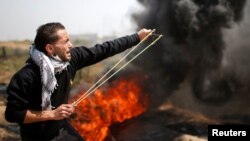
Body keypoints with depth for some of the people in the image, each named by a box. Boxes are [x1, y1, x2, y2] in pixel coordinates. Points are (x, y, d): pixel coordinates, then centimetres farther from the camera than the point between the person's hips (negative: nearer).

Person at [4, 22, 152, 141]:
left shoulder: (71, 58, -14)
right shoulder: (26, 77, -30)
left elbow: (103, 50, -5)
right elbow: (12, 114, -25)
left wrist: (137, 37, -1)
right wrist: (52, 114, -28)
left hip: (63, 128, 6)